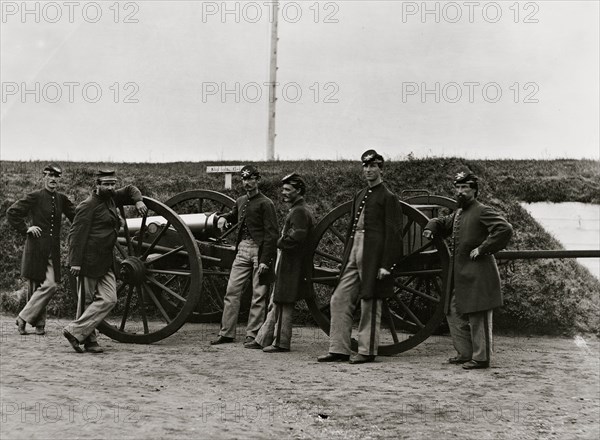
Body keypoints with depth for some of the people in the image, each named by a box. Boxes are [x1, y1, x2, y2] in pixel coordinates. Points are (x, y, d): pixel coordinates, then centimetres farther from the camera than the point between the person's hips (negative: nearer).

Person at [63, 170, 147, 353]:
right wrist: (75, 262, -20)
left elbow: (130, 190, 31)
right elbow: (76, 234, -14)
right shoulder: (88, 205, -10)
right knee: (87, 302, -2)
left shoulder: (110, 198, 14)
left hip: (106, 261, 8)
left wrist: (138, 201, 10)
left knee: (109, 299, -2)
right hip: (89, 260, -8)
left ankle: (76, 332, 2)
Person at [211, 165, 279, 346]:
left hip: (259, 250, -6)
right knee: (232, 291, 3)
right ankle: (226, 333, 10)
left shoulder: (265, 203, -6)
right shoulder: (240, 202, 13)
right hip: (242, 250, 6)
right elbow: (233, 216, 37)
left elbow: (271, 234, -11)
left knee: (259, 295, 0)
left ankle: (252, 334, 6)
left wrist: (265, 260, -16)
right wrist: (223, 218, 17)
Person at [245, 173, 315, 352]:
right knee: (276, 304, 12)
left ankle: (281, 343, 5)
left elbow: (298, 236, -27)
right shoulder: (298, 210, 19)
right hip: (285, 265, 10)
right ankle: (263, 339, 18)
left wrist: (280, 242, -14)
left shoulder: (299, 211, -14)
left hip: (291, 266, -10)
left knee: (283, 304, -3)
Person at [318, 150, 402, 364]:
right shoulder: (359, 196, 17)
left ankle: (367, 351, 10)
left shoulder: (388, 197, -4)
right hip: (353, 253, 7)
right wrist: (345, 257, 16)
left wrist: (386, 265, -15)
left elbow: (393, 233, -9)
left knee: (370, 304, 0)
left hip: (373, 255, -7)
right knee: (339, 300, 4)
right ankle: (338, 349, 8)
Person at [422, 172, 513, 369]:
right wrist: (430, 228, 11)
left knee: (478, 317, -3)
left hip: (477, 275, -9)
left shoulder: (483, 211, -10)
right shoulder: (458, 214, 17)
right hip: (459, 275, 9)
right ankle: (465, 353, 24)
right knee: (454, 313, 14)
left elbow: (505, 229, -21)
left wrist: (482, 249, -20)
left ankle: (481, 358, 5)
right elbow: (442, 223, 34)